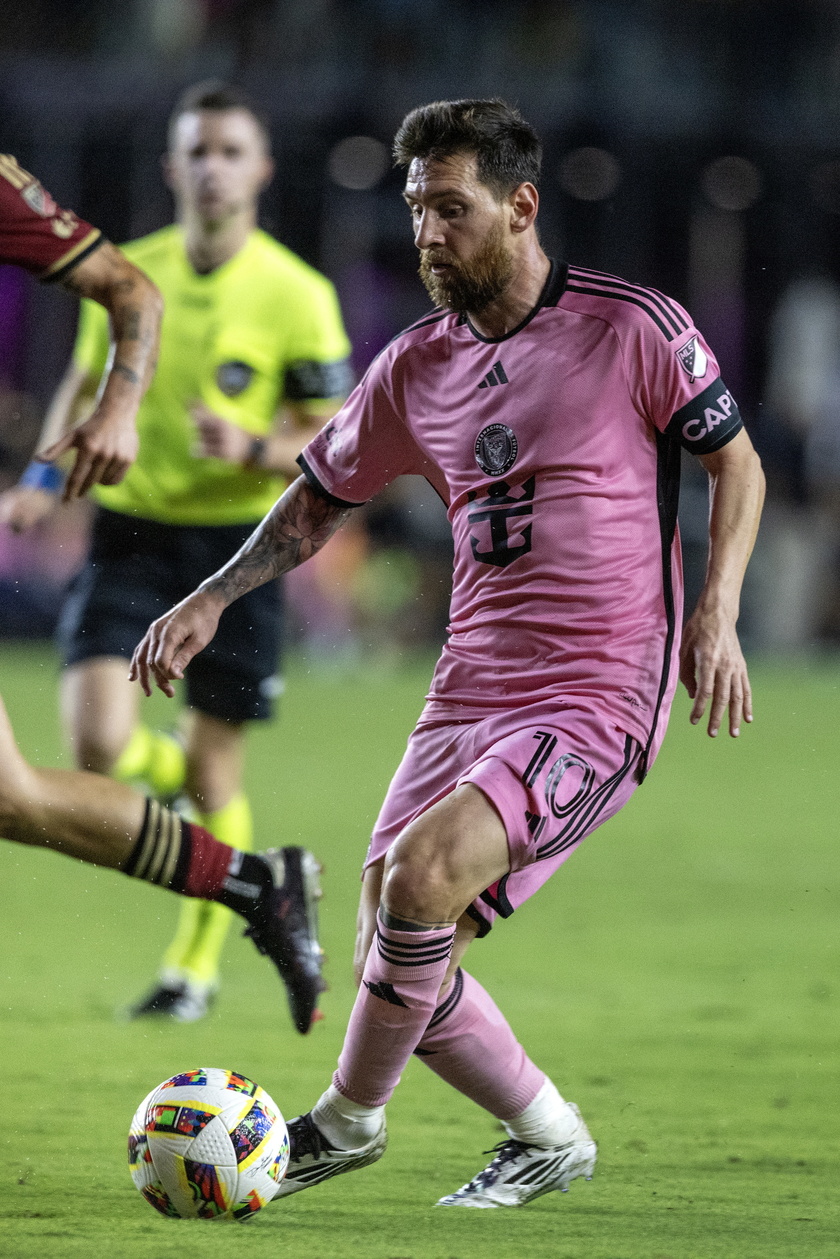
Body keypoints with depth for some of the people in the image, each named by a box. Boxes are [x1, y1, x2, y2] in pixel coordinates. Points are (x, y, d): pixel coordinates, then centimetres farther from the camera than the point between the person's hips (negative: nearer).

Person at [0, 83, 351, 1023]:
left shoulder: (297, 296, -7)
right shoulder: (128, 274, 3)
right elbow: (86, 386, 18)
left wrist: (252, 449, -24)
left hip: (235, 542, -2)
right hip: (130, 528, 2)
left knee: (213, 764, 4)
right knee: (99, 745, -17)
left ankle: (196, 965, 24)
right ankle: (173, 769, 21)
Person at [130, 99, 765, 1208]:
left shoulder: (632, 327, -7)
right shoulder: (415, 368, 8)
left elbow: (737, 463, 3)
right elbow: (321, 499, 22)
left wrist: (716, 616, -8)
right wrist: (208, 600, 13)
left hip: (598, 701, -6)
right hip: (469, 694, 6)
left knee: (424, 869, -26)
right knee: (394, 963, -2)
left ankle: (347, 1120, -5)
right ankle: (548, 1137, 22)